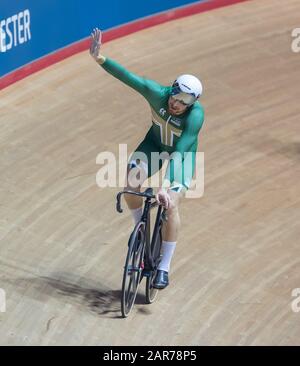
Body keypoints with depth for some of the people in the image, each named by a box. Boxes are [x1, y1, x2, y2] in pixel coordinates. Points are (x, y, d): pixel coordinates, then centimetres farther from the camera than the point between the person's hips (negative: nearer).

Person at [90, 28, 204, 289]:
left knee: (170, 204, -18)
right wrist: (100, 59, -43)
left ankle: (164, 268, -4)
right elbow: (127, 77, -31)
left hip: (183, 153, -3)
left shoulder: (196, 115, -37)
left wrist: (165, 185, -48)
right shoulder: (157, 93, -30)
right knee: (130, 184, -21)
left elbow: (179, 152, -41)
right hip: (155, 143, 3)